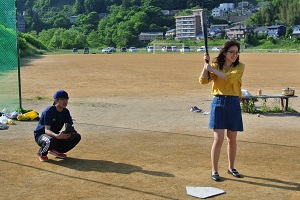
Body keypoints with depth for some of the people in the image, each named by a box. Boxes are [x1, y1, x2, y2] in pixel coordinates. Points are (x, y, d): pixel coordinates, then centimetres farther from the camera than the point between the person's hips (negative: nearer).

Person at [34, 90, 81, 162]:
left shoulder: (66, 112, -3)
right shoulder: (49, 111, -24)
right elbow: (46, 130, -32)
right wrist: (57, 136, -52)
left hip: (55, 134, 7)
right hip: (40, 134, -7)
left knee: (77, 137, -8)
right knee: (50, 141, -42)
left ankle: (56, 150, 8)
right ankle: (42, 153, -6)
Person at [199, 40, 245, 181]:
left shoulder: (240, 67, 0)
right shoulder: (215, 65, 3)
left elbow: (229, 78, -19)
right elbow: (203, 81, -8)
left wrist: (212, 69, -18)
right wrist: (206, 64, -14)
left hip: (233, 103, 1)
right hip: (218, 102, -1)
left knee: (232, 139, 11)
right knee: (218, 139, -6)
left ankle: (231, 167, 30)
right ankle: (214, 170, 5)